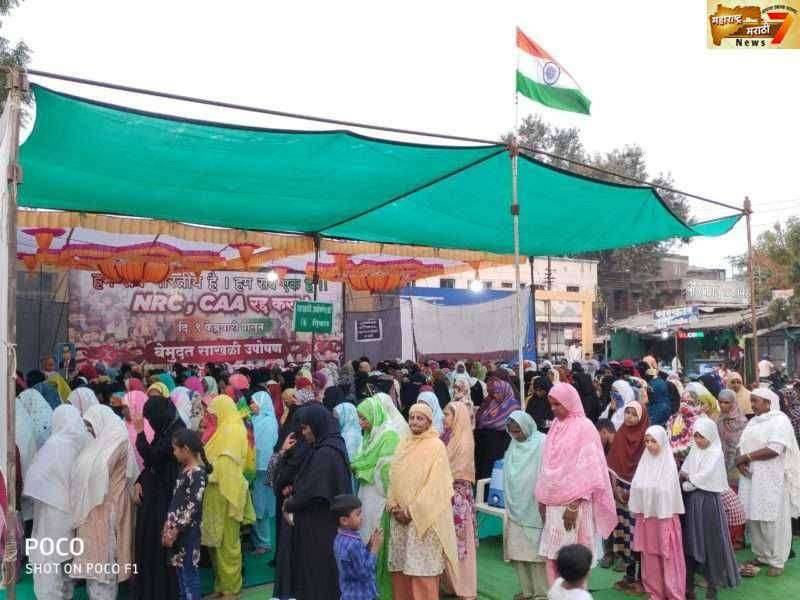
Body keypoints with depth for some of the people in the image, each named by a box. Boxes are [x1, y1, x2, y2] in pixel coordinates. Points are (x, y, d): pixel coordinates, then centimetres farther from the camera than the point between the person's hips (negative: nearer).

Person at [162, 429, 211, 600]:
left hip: (187, 532, -9)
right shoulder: (186, 469, 9)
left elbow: (192, 508, -21)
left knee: (189, 574, 0)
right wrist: (168, 527, 14)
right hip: (177, 530, 9)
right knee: (180, 573, 16)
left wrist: (175, 530, -18)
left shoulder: (197, 473, -19)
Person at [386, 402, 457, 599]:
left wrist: (412, 511, -14)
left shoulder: (436, 446, -9)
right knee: (400, 568, 10)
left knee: (421, 570, -2)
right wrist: (393, 506, -2)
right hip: (400, 517, 6)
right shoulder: (404, 444, 10)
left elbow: (435, 485, -14)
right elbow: (394, 478, 12)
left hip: (424, 519, -6)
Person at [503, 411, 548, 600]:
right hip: (516, 507, 6)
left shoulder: (542, 443, -13)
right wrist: (510, 503, 14)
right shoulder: (513, 445, 8)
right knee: (518, 550, 9)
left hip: (535, 509, -6)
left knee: (536, 550, 0)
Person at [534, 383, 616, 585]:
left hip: (574, 503, -6)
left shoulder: (584, 427, -9)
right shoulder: (556, 426, 11)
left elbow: (586, 468, -14)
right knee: (551, 556, 6)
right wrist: (544, 499, 9)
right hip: (554, 503, 6)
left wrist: (574, 505, -17)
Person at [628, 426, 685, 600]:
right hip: (646, 516, 4)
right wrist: (637, 511, 6)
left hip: (665, 516, -4)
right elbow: (637, 488, 6)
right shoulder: (645, 461, 3)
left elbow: (669, 491, -11)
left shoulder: (669, 463, -9)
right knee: (650, 555, 11)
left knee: (668, 555, 3)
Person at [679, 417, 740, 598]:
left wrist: (687, 477, -2)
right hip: (691, 501, 5)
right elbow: (682, 475, 6)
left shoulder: (716, 454, -9)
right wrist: (691, 481, -11)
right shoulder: (693, 452, 8)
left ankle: (713, 582, 16)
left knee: (711, 541, 3)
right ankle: (689, 581, 18)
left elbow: (703, 478, -15)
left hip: (708, 501, -5)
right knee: (690, 541, 8)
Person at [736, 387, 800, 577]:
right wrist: (741, 463, -7)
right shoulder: (753, 421, 15)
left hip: (772, 479, -7)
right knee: (754, 518, 10)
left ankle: (777, 561, 13)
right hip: (752, 478, 7)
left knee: (773, 520, 1)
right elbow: (743, 446, 13)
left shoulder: (780, 420, -9)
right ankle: (762, 555, 24)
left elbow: (774, 449, -20)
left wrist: (746, 457, -14)